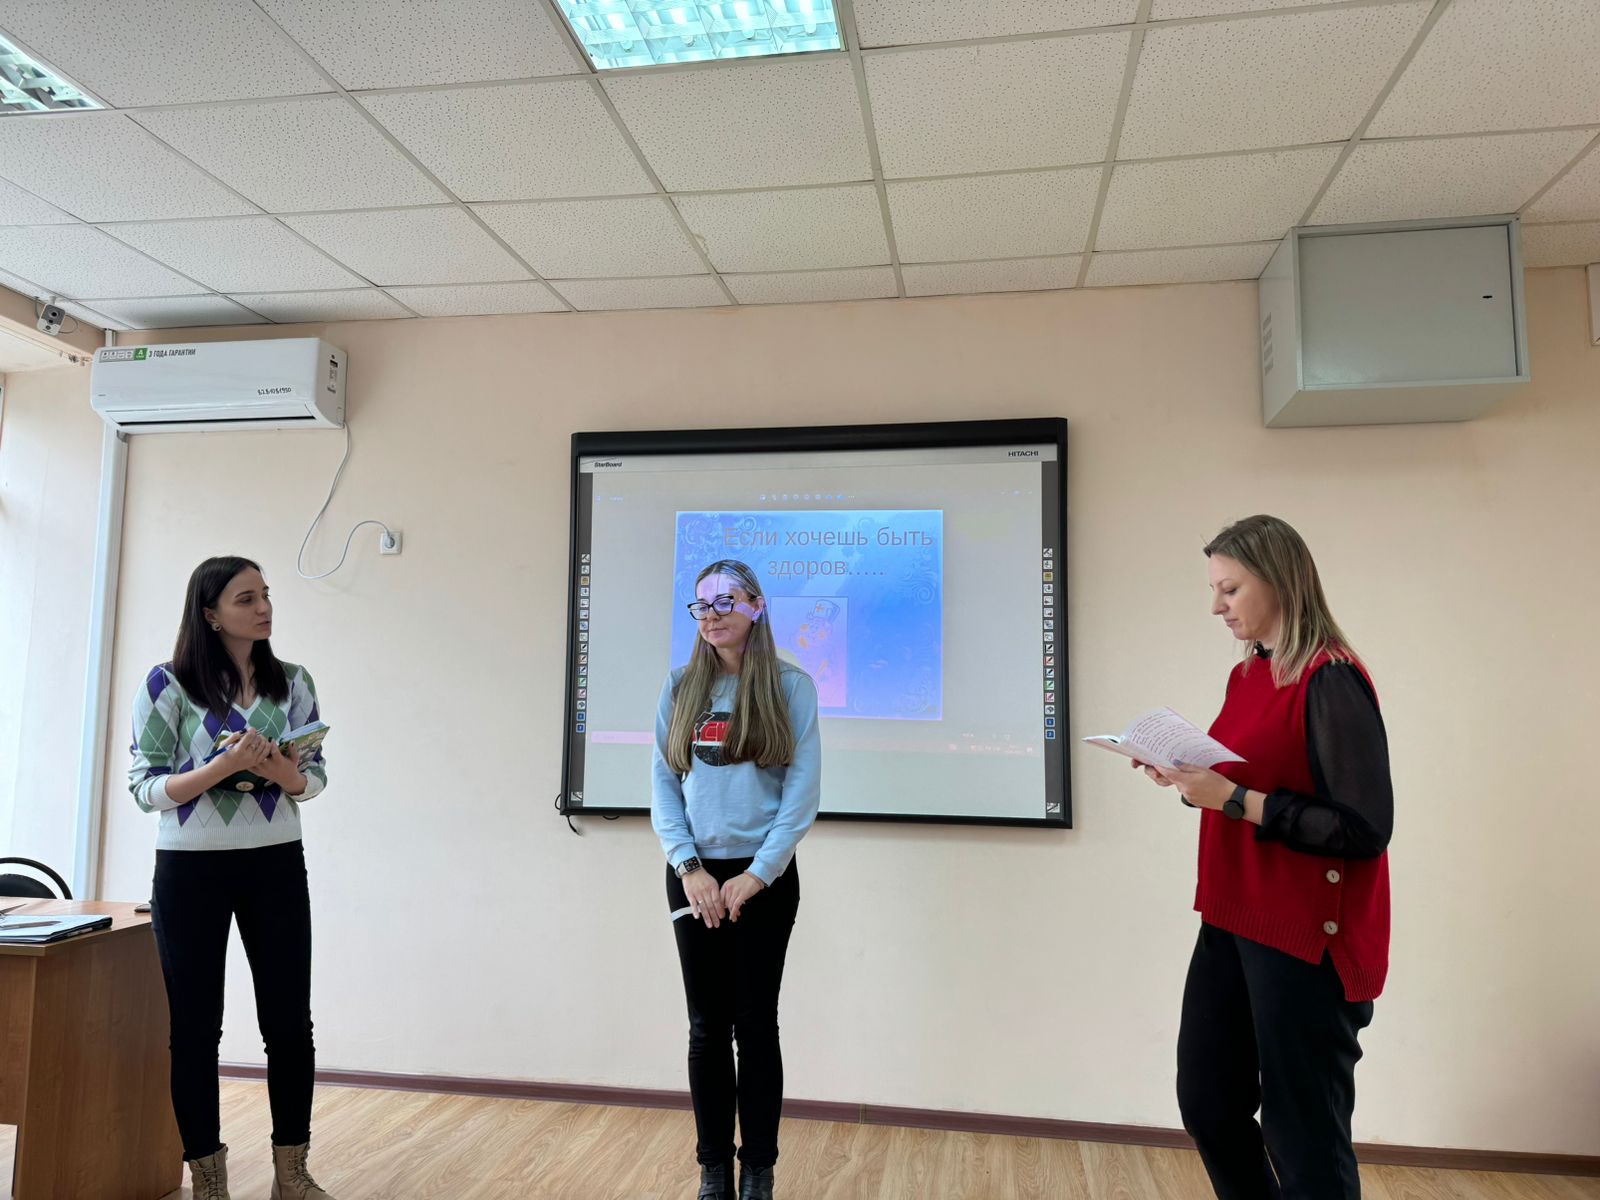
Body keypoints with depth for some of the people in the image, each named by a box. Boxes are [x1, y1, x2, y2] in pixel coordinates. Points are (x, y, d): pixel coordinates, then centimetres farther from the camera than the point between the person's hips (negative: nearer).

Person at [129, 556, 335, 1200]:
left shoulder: (292, 681, 3)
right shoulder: (167, 684, -6)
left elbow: (314, 777, 5)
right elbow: (145, 788, -7)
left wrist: (279, 770, -17)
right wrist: (226, 765, -23)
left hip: (276, 864, 3)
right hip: (191, 869, -2)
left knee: (289, 1021, 7)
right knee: (195, 1026, 7)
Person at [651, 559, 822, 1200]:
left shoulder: (791, 686, -3)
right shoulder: (680, 686, 4)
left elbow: (803, 791, -7)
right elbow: (662, 783, 2)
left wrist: (757, 873, -12)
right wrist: (687, 866, -9)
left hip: (765, 877, -2)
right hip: (693, 876, 2)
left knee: (756, 1024, 5)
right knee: (707, 1027, 9)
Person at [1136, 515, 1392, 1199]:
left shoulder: (1331, 681, -16)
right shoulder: (1247, 675, 9)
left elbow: (1364, 829, -20)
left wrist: (1233, 798, -22)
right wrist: (1188, 778, 1)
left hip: (1306, 937, -8)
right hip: (1233, 920, 8)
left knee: (1302, 1131, 6)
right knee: (1207, 1102, 17)